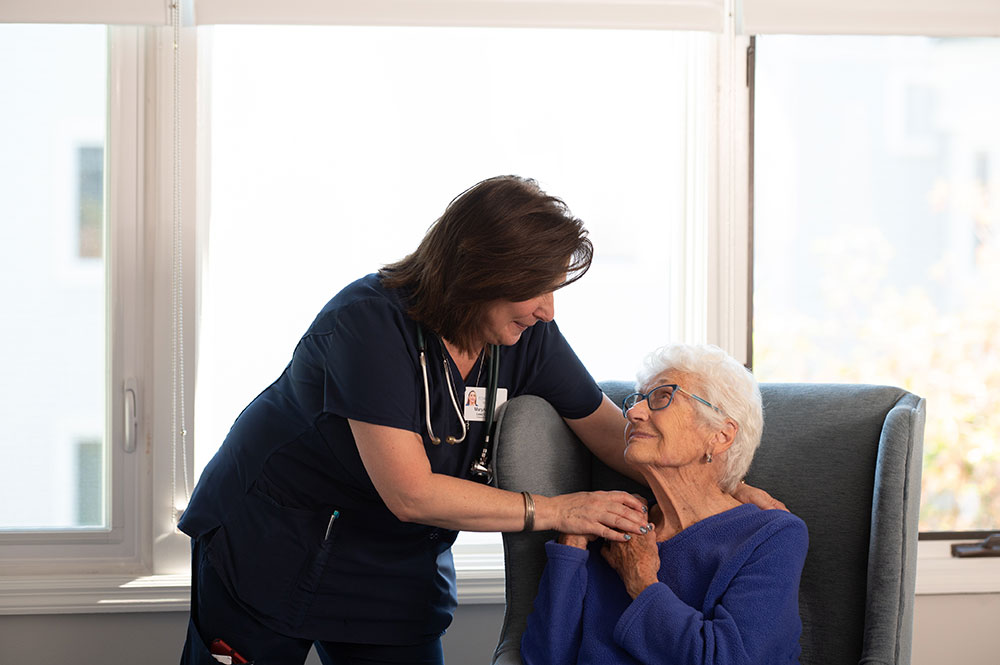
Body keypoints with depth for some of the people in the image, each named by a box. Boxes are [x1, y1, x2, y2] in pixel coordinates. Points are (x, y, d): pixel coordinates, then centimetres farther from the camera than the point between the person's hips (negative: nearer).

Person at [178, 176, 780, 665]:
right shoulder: (373, 322, -27)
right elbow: (411, 494, -31)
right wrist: (556, 511, -28)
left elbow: (611, 429, 1)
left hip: (394, 578, 5)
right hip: (267, 547, -5)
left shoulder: (527, 337, -8)